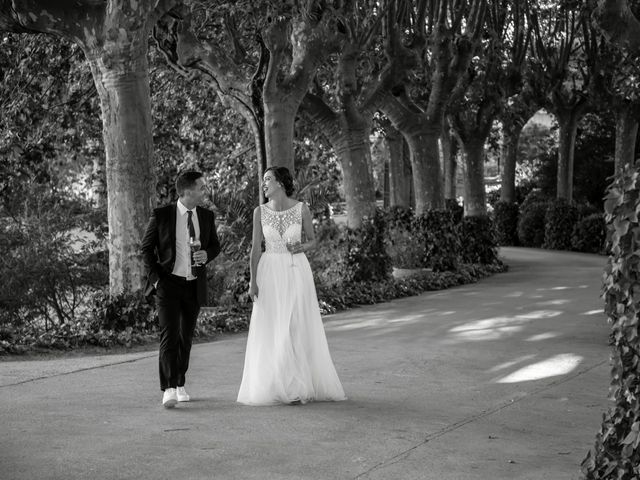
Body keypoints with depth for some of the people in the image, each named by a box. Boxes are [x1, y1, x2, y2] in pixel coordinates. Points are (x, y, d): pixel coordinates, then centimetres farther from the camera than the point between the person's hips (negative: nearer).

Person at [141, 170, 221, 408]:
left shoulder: (207, 216, 3)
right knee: (169, 335, -15)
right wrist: (155, 278, -8)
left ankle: (179, 384, 28)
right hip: (168, 283, -4)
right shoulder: (161, 215, -8)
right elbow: (146, 248, 0)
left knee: (186, 337, 13)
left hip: (194, 285, 4)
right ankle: (169, 389, -20)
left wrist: (207, 255, -8)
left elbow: (215, 245, 16)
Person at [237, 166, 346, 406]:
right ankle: (275, 387, 9)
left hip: (297, 272, -1)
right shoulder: (260, 212, 0)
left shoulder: (301, 209, -3)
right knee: (271, 330, 1)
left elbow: (312, 240, 8)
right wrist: (253, 281, -4)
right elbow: (256, 247, 2)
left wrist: (301, 246, -14)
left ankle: (299, 386, 8)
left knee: (298, 328, -1)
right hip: (270, 273, 1)